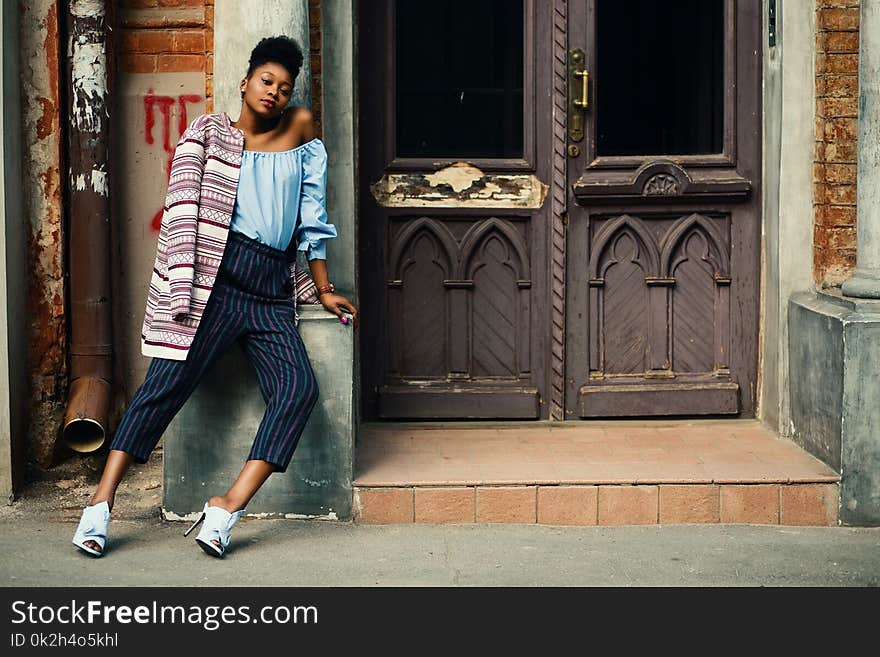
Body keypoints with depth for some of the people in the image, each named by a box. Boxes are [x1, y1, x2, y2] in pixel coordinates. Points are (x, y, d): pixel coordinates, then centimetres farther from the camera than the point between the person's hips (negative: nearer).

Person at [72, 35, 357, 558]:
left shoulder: (301, 133, 19)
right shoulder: (207, 134, 9)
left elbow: (312, 219, 22)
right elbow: (183, 207, -1)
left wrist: (325, 289, 20)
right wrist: (184, 284, -13)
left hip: (274, 293, 3)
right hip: (218, 280, -3)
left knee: (299, 388, -19)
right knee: (167, 382, -13)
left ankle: (227, 509, -22)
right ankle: (101, 505, -11)